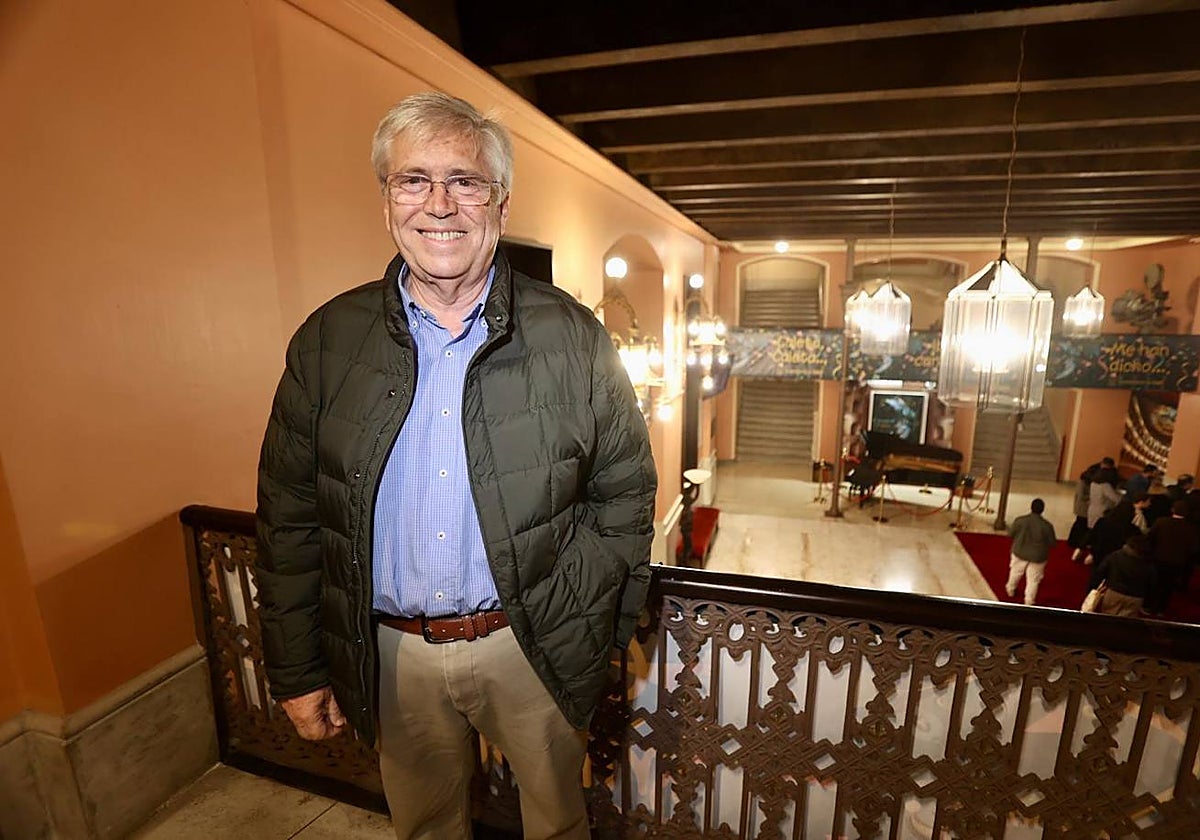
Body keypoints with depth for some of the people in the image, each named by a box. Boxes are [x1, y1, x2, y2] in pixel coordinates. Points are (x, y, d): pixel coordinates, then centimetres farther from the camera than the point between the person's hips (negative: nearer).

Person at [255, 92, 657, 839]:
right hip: (392, 655, 2)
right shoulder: (327, 343, -5)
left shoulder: (573, 337, -10)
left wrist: (598, 635, -5)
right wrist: (296, 671, 3)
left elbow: (624, 493, -4)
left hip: (535, 647, -1)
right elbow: (289, 518, 0)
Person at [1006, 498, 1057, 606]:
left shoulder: (1020, 520, -20)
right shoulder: (1047, 526, -21)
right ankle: (1029, 602, 21)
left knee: (1015, 572, 26)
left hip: (1019, 553, 2)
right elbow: (1052, 543, -10)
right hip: (1038, 557, -1)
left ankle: (1011, 590, 46)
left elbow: (1010, 533, -6)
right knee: (1033, 580, 14)